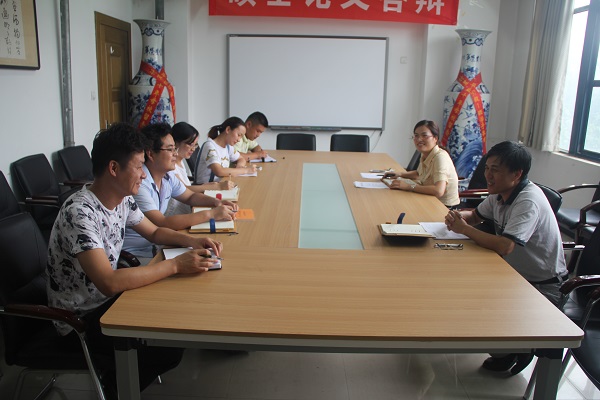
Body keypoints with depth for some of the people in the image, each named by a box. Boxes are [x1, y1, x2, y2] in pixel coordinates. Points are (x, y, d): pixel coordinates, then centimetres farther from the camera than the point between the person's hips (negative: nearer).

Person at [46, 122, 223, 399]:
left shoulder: (123, 199, -4)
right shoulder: (79, 212, -30)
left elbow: (154, 232, 12)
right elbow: (109, 282, -38)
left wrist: (192, 241, -7)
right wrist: (176, 265, -32)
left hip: (106, 299, 9)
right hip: (80, 320, -8)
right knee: (169, 350, -19)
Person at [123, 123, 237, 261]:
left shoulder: (168, 175, 3)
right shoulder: (139, 183, -23)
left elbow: (190, 196, 18)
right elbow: (162, 223, -29)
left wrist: (216, 202, -3)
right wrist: (211, 214, -28)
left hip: (154, 245, 8)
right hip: (135, 254, -8)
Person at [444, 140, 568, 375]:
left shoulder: (529, 201, -27)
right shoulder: (500, 193, 0)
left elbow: (504, 246, -37)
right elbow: (476, 215, 16)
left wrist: (463, 228, -24)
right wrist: (458, 217, -8)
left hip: (544, 286, -8)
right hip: (515, 273, 9)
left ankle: (511, 352, 12)